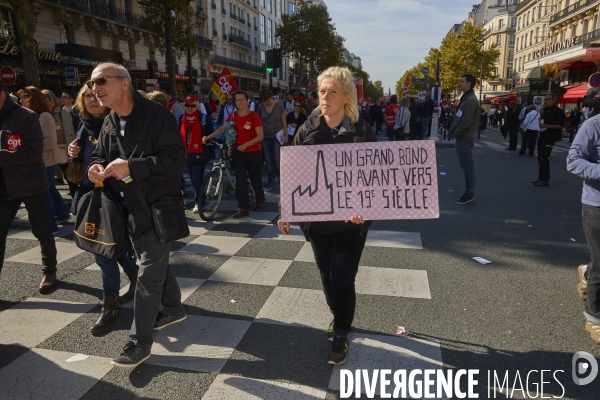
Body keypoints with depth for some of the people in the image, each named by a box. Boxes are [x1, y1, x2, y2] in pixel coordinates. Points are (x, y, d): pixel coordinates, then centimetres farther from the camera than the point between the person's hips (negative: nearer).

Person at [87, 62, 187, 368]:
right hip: (130, 208, 8)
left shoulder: (156, 116, -16)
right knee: (156, 263, 21)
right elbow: (100, 156, 19)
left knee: (148, 274, -3)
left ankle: (139, 343, 7)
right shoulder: (109, 123, 9)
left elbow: (176, 159, -24)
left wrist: (131, 167, -30)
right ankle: (174, 309, 42)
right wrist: (98, 167, -6)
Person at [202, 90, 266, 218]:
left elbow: (260, 136, -12)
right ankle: (244, 208, 3)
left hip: (253, 153, -3)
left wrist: (245, 145, -22)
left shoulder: (254, 116, -9)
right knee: (240, 181, -1)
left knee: (255, 179, 9)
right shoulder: (233, 116, 4)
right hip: (238, 153, 4)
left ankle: (260, 201, 33)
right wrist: (208, 137, -17)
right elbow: (222, 129, -3)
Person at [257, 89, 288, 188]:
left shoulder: (279, 107, -4)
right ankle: (271, 180, 13)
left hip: (277, 136, -2)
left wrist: (286, 136, -4)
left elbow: (284, 122, 0)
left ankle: (280, 178, 15)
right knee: (268, 160, 4)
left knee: (277, 159, -8)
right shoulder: (260, 107, 1)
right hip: (265, 137, 2)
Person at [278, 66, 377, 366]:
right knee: (326, 276, 15)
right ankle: (338, 318, 43)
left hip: (350, 220, -3)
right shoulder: (307, 131, -1)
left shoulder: (363, 133, -8)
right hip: (316, 218, 3)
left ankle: (341, 335, 24)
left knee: (342, 279, 0)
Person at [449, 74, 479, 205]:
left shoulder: (471, 100, -16)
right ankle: (469, 192, 19)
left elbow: (466, 122, -22)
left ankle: (469, 194, -1)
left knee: (467, 165, -6)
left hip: (464, 138, -10)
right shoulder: (466, 98, 15)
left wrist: (455, 134, -13)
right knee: (468, 165, 12)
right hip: (464, 137, 10)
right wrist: (454, 132, 10)